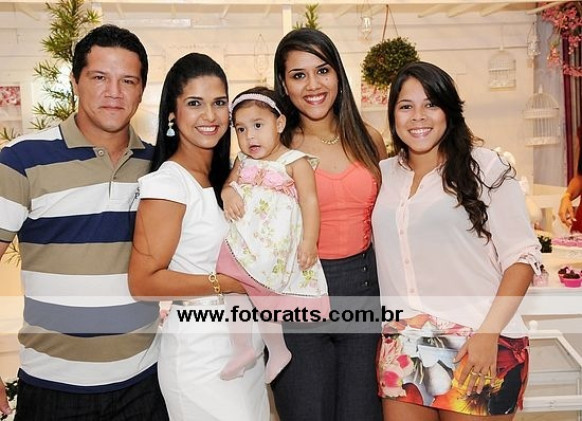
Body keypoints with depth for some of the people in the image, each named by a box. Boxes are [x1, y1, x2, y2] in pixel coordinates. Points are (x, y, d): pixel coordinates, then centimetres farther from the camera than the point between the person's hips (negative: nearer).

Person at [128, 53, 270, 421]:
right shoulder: (167, 182, -16)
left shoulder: (222, 177, 8)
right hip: (201, 357, -8)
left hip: (247, 350, 8)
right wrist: (229, 283, -18)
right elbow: (143, 282, -19)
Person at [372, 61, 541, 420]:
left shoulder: (485, 167, -5)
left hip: (479, 349, -4)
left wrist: (489, 333, -15)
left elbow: (522, 255, -6)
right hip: (402, 350, 4)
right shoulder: (383, 174, 9)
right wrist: (382, 338, 7)